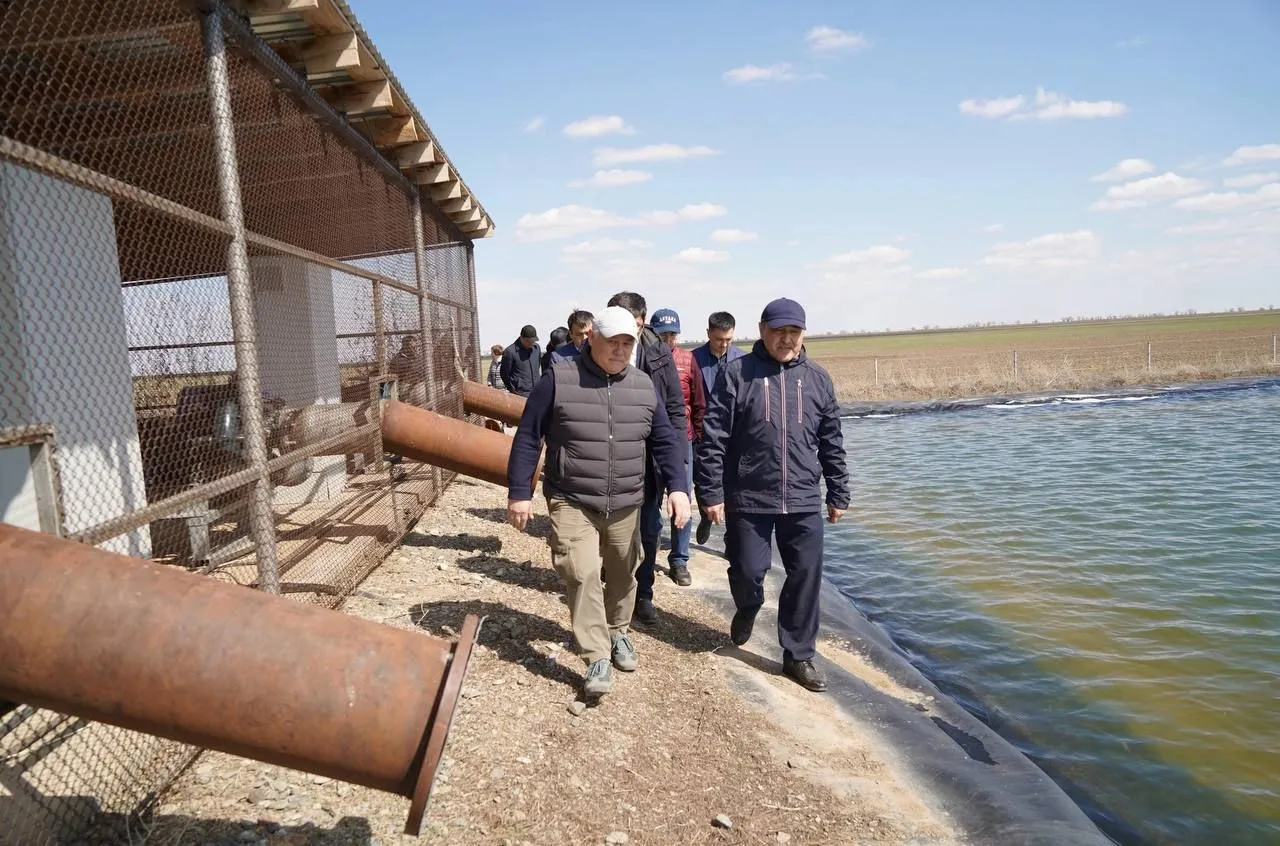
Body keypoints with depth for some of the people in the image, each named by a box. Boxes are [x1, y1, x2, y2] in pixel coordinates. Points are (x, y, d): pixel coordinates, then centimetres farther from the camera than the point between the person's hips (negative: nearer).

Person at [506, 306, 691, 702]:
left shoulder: (643, 386, 3)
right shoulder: (558, 380, -8)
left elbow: (665, 440, 7)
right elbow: (527, 438, -4)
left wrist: (677, 487, -6)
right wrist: (519, 492, -7)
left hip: (626, 505, 4)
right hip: (571, 503, -4)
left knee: (624, 575, 15)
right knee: (582, 575, -14)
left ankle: (619, 632, 40)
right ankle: (597, 658, -3)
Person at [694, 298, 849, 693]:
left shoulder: (817, 378, 6)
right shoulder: (737, 373, -5)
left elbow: (832, 442, 11)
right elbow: (712, 438, -7)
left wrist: (838, 495, 12)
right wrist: (711, 492, -10)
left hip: (804, 501, 3)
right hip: (748, 499, -2)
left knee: (806, 578, 5)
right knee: (747, 571, 6)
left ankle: (798, 656, 21)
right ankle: (747, 611, 42)